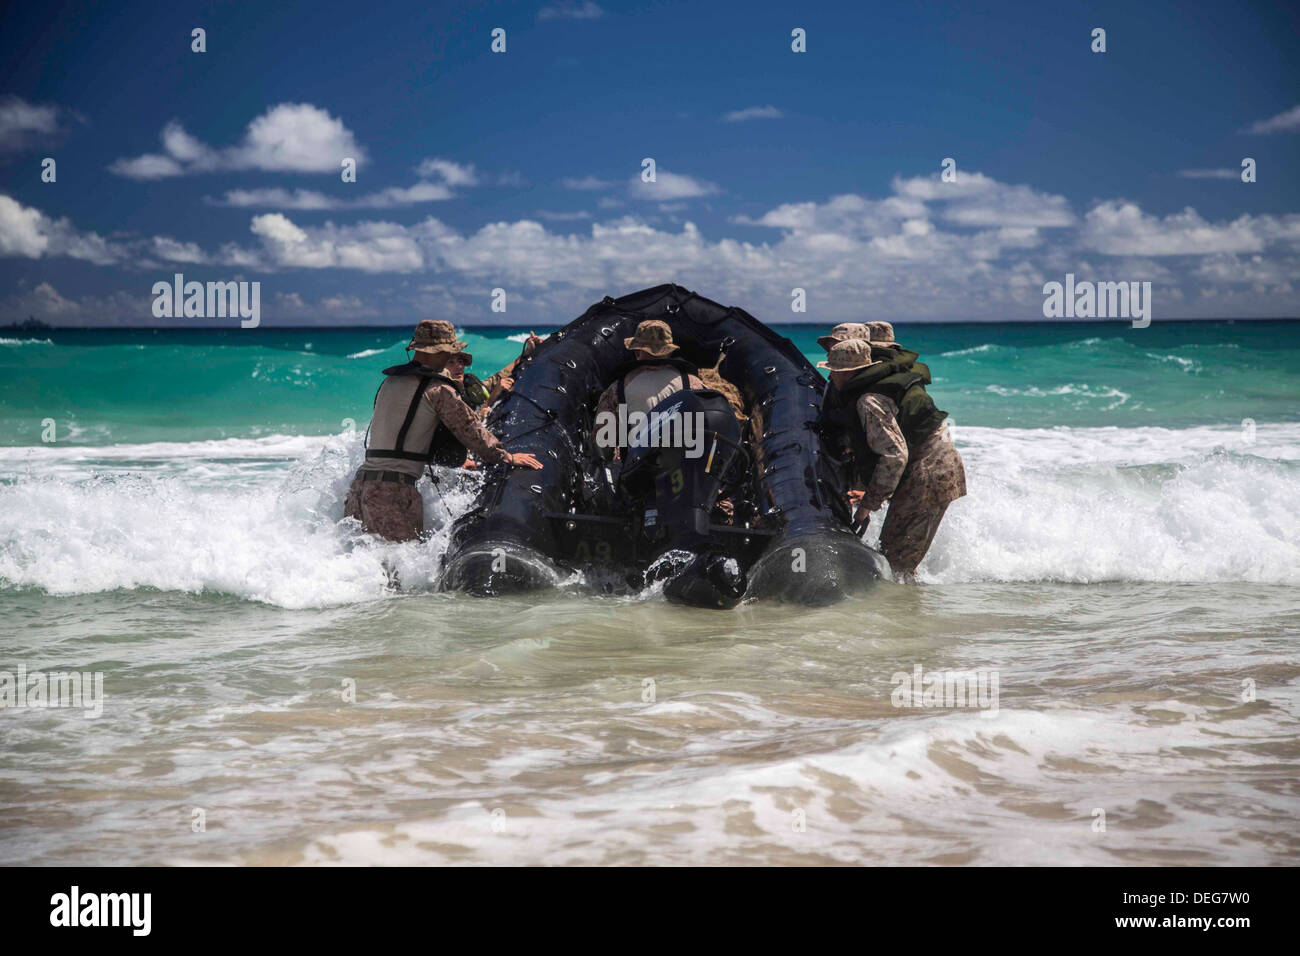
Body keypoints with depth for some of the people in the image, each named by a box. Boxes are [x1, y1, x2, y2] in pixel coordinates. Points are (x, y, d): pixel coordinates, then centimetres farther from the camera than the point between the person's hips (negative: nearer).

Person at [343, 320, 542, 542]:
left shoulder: (390, 381, 19)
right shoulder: (438, 389, -5)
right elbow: (469, 428, 2)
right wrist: (506, 457, 17)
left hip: (361, 482, 7)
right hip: (394, 488, -7)